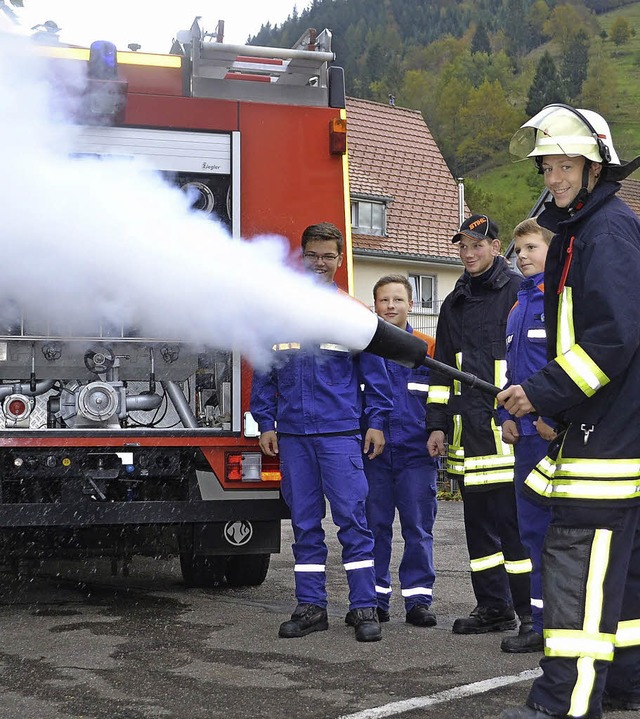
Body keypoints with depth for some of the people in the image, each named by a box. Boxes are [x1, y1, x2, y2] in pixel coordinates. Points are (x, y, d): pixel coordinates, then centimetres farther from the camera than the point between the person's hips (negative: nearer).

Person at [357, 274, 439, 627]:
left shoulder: (429, 348, 6)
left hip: (417, 454, -1)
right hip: (373, 454, 1)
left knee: (418, 528, 1)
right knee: (374, 526, 6)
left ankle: (418, 599, 7)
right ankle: (375, 598, 14)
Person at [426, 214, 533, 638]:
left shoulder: (519, 292, 1)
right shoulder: (455, 304, 19)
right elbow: (442, 368, 21)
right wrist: (437, 424, 15)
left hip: (507, 425, -6)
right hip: (467, 428, 6)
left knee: (514, 516, -8)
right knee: (479, 519, 8)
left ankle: (532, 609, 0)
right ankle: (493, 606, 16)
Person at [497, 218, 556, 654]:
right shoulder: (519, 304, 18)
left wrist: (557, 417, -19)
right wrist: (508, 416, 12)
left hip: (559, 434, -8)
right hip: (528, 433, 8)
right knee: (533, 527, 11)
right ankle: (540, 621, 18)